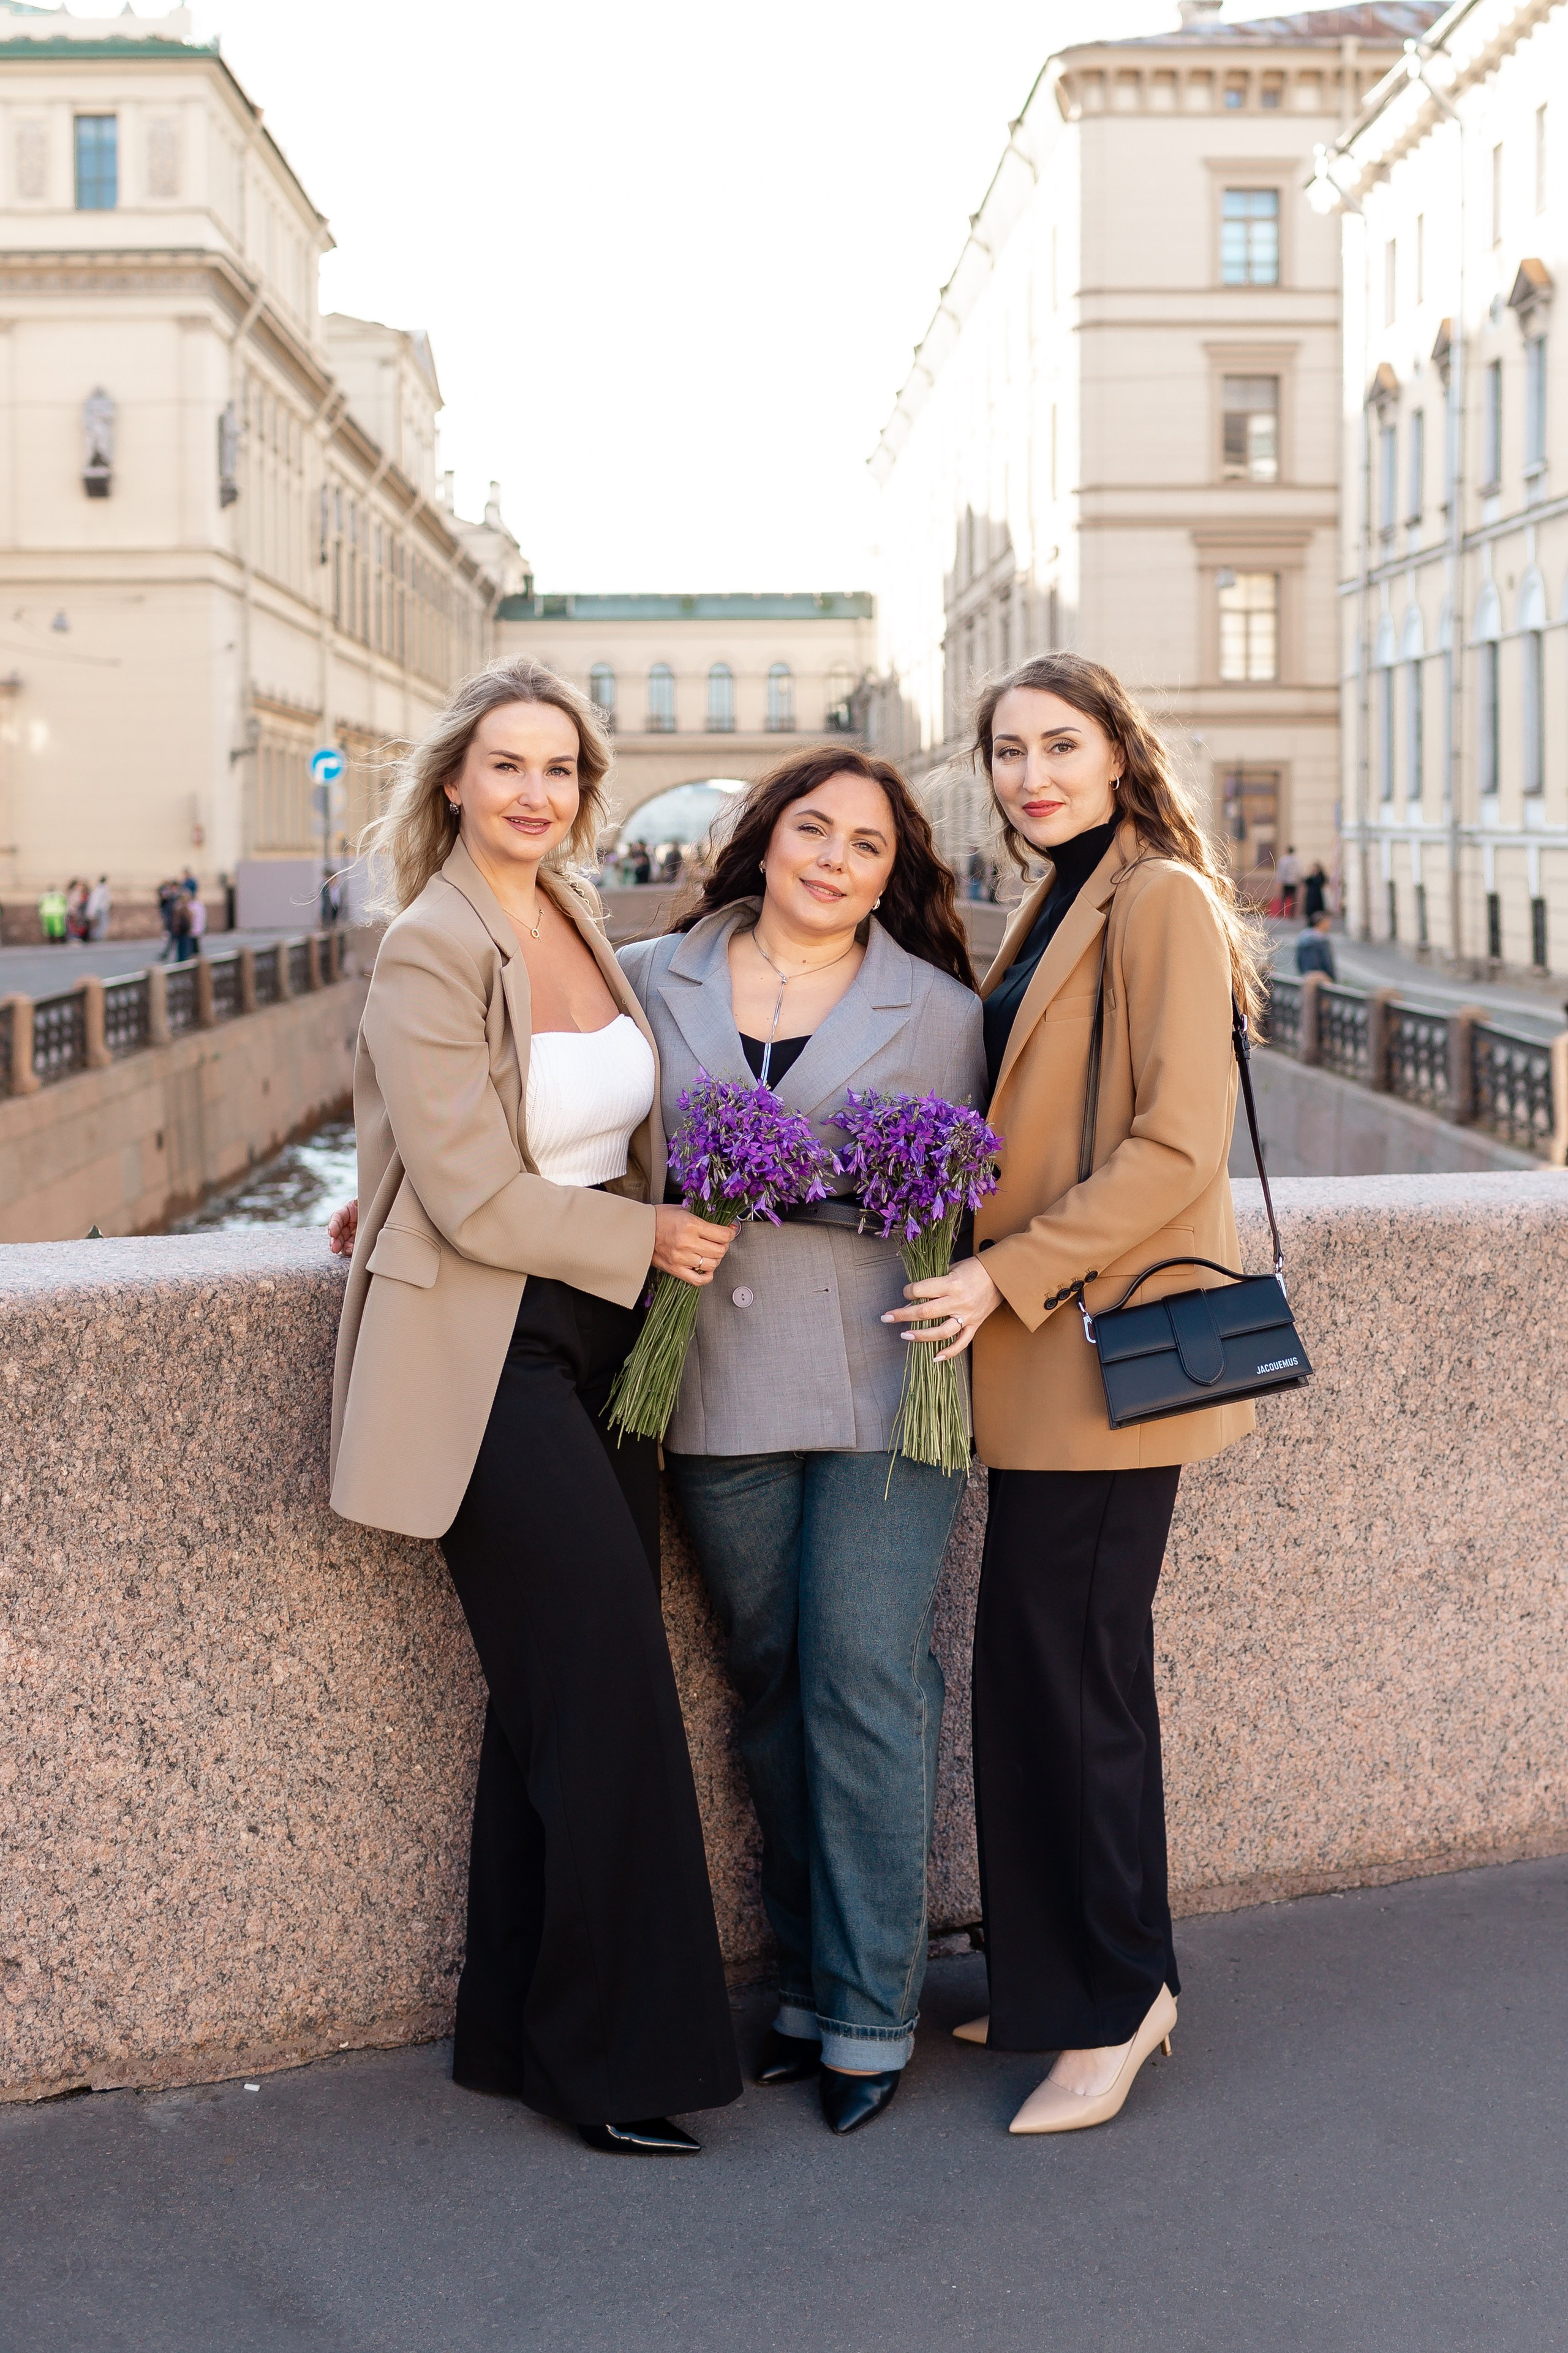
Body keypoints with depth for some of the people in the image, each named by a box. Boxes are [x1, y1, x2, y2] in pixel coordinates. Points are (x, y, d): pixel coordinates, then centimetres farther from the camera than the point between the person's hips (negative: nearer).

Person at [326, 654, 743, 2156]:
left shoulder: (578, 925, 10)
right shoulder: (429, 953, -12)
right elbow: (478, 1199, -15)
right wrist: (648, 1240, -8)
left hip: (597, 1341, 7)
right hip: (485, 1354, -7)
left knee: (559, 1697, 10)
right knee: (610, 1698, -6)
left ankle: (525, 2035, 23)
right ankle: (610, 2056, 8)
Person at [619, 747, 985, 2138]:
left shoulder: (940, 1011, 6)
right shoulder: (654, 982, 8)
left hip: (882, 1386, -2)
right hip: (720, 1393, 2)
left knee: (866, 1691, -4)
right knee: (772, 1692, 9)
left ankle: (871, 2012, 9)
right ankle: (806, 1984, 22)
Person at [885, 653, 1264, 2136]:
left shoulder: (1163, 901, -11)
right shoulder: (1057, 909, 18)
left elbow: (1179, 1142, -18)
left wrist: (1011, 1276, -17)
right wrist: (993, 1278, 10)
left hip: (1107, 1343, -9)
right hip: (1039, 1345, 9)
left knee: (1071, 1672, -3)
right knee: (1032, 1672, 13)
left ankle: (1117, 2004, 11)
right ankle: (1058, 1981, 25)